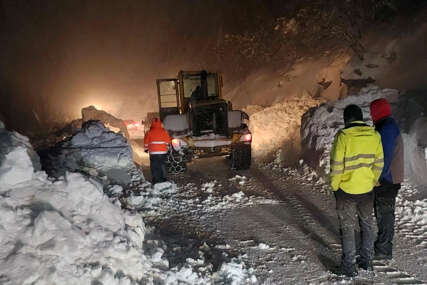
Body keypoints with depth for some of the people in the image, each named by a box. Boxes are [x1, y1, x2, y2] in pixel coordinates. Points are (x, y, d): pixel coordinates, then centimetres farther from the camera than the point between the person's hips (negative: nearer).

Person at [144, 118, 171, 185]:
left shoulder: (149, 132, -3)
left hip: (153, 152, -2)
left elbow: (146, 141, 3)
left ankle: (155, 180, 5)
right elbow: (168, 141, 4)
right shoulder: (164, 131, 1)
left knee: (154, 167, 5)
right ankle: (163, 179, 17)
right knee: (162, 165, 14)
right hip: (163, 152, 2)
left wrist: (146, 148, 17)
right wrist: (167, 148, 19)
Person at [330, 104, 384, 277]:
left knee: (348, 228, 8)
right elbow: (378, 164, 2)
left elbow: (337, 165, -16)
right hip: (367, 190, 4)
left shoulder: (343, 136, -17)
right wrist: (372, 182, 16)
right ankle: (367, 262, 31)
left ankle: (349, 267, 15)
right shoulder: (375, 136, -4)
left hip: (346, 190, -4)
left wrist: (334, 186, -2)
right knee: (367, 225, 20)